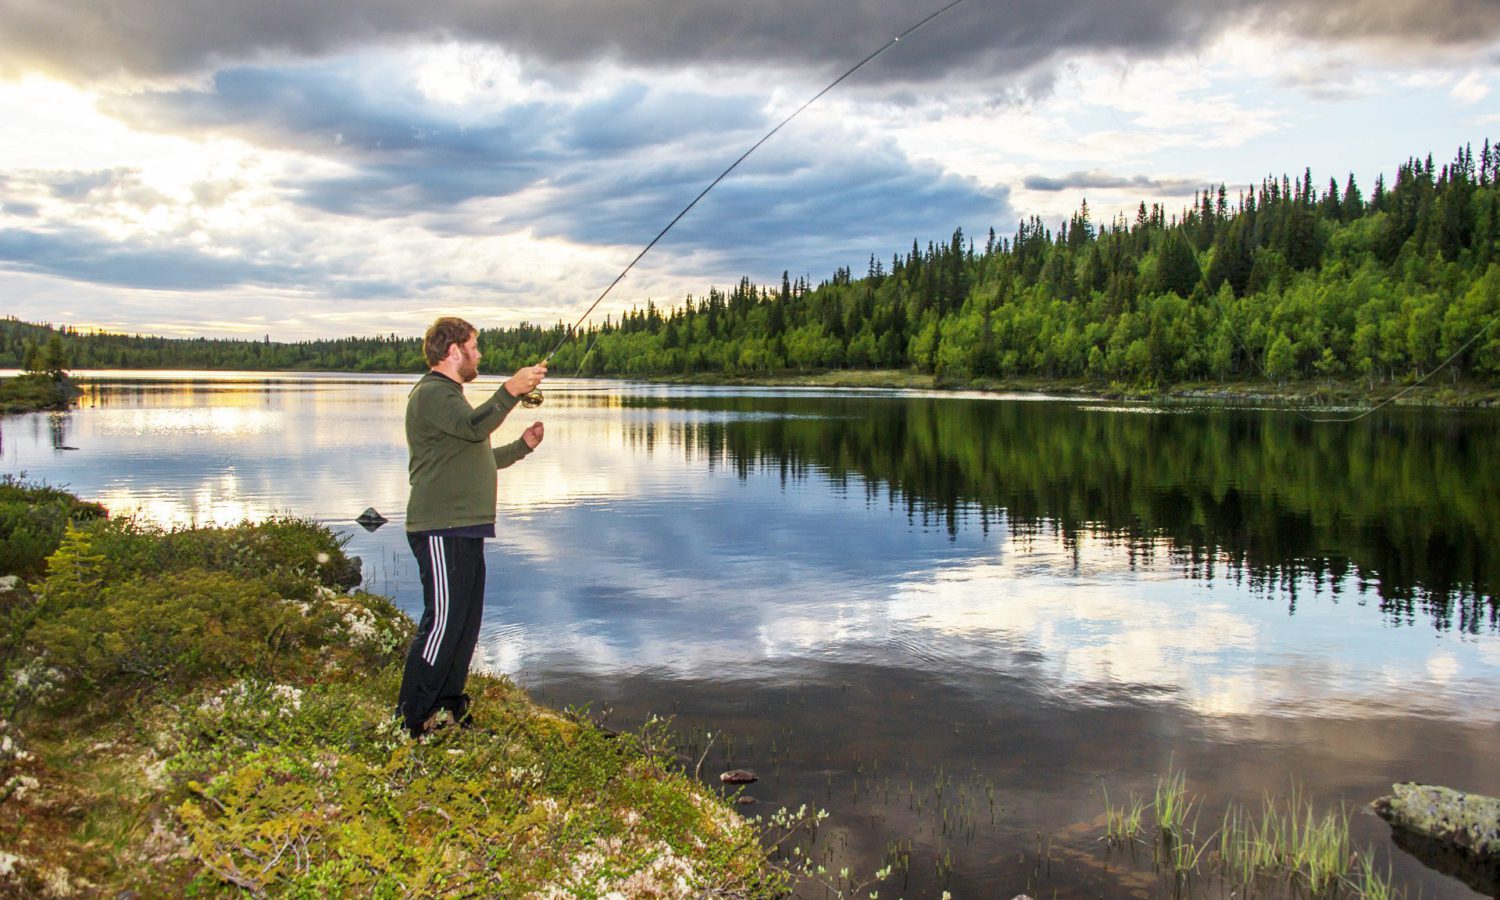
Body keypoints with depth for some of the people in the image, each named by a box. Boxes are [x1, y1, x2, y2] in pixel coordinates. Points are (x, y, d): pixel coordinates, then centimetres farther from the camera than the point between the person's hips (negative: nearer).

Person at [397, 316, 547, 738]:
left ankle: (449, 709, 22)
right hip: (441, 530, -11)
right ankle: (410, 720, -4)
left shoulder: (449, 395, 26)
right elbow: (474, 426, -27)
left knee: (466, 623, 13)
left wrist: (522, 446, 21)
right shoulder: (431, 393, -8)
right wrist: (510, 391, -36)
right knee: (443, 622, -11)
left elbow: (476, 459, 32)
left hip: (464, 530, 11)